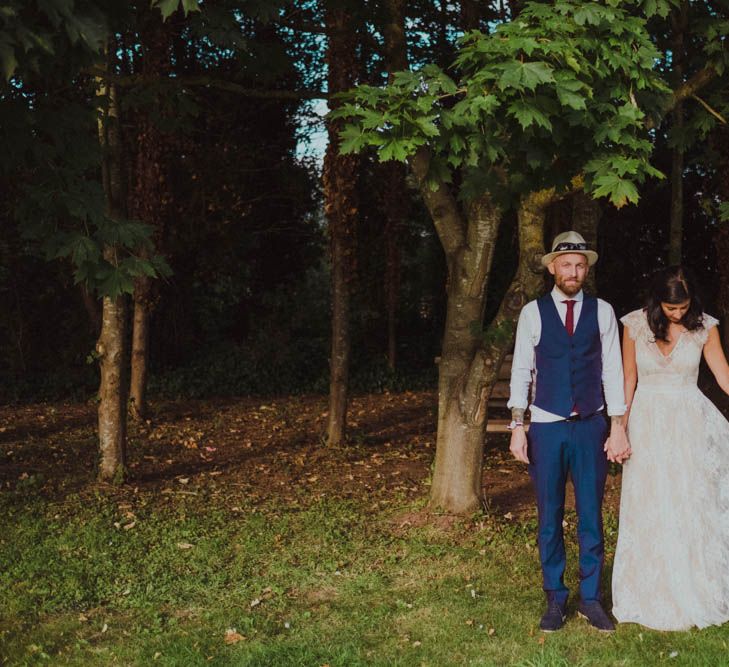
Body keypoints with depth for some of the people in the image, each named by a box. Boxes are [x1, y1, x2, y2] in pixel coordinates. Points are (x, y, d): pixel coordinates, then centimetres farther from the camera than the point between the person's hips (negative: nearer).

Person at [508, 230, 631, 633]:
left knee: (591, 516, 6)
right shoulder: (533, 312, 1)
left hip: (591, 427, 1)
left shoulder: (602, 312, 4)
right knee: (550, 517, 6)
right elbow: (520, 371, 1)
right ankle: (555, 600, 19)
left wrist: (619, 428, 0)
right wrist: (517, 426, -5)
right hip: (546, 427, 0)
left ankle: (590, 599, 19)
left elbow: (612, 371, 4)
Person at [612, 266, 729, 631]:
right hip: (647, 423, 0)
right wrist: (621, 426, 4)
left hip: (690, 423, 0)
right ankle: (652, 598, 18)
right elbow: (629, 378, 4)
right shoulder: (636, 325, -4)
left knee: (694, 509, 3)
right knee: (648, 512, 5)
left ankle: (696, 596, 17)